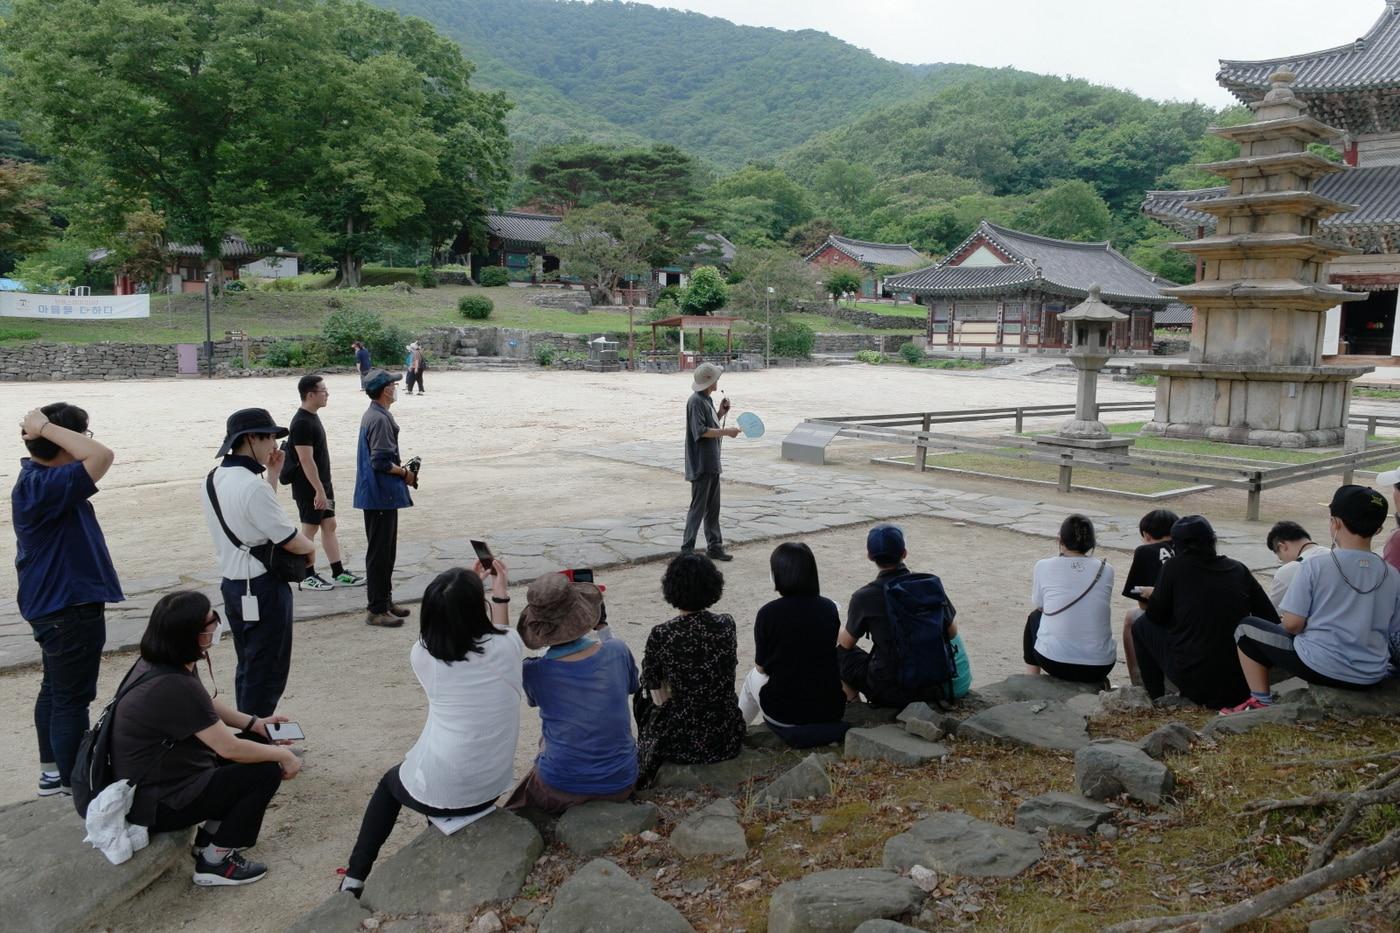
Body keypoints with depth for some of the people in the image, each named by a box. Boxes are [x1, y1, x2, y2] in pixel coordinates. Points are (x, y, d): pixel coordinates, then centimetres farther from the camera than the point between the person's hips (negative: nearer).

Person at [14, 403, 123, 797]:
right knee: (73, 697, 0)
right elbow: (101, 456, -37)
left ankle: (52, 770, 35)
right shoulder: (42, 487, -27)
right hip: (69, 608, -11)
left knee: (56, 689, 21)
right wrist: (46, 428, -28)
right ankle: (74, 784, 10)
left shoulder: (40, 476, 6)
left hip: (57, 604, 11)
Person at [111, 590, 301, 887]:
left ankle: (209, 838, 18)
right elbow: (229, 748, -24)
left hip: (160, 774, 9)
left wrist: (254, 723, 7)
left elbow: (206, 704, 16)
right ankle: (215, 862, 5)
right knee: (266, 772, -9)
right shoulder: (173, 687, -31)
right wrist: (283, 756, -10)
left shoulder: (159, 663, -3)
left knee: (256, 743, 10)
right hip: (158, 804, -9)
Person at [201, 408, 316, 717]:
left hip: (231, 584, 9)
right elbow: (290, 541, -19)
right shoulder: (253, 486, -23)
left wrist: (271, 474, 9)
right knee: (268, 672, 2)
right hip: (262, 587, -9)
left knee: (248, 668, 21)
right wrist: (310, 546, 2)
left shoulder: (213, 480, 6)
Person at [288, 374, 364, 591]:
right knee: (310, 529, 1)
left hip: (322, 484, 9)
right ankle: (307, 577, 12)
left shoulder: (313, 417, 10)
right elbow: (306, 461, -23)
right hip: (309, 489, -9)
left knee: (329, 526, 11)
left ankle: (338, 573, 17)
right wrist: (319, 491, -23)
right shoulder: (301, 423, -20)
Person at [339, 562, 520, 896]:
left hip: (437, 792, -2)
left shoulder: (423, 655, -12)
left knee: (390, 782, 33)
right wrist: (501, 593, 19)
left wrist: (470, 586, 13)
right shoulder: (507, 648, -11)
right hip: (492, 787, 2)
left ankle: (354, 880, 33)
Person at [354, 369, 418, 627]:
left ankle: (384, 600, 27)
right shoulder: (380, 419, -19)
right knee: (379, 552, -4)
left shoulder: (373, 415, 13)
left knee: (386, 550, 18)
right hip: (381, 496, -10)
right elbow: (381, 462, -23)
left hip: (381, 495, 11)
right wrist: (405, 473, -9)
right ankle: (377, 610, 2)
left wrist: (401, 470, 11)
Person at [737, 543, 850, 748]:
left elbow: (761, 667, -3)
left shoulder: (768, 613, -16)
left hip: (784, 713, -2)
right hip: (830, 709, 3)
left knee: (753, 677, 28)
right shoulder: (829, 608, -6)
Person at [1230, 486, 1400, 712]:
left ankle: (1261, 702, 10)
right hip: (1373, 677, 5)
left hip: (1321, 668, -5)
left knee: (1246, 628, 14)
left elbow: (1292, 624, -12)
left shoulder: (1315, 567, -14)